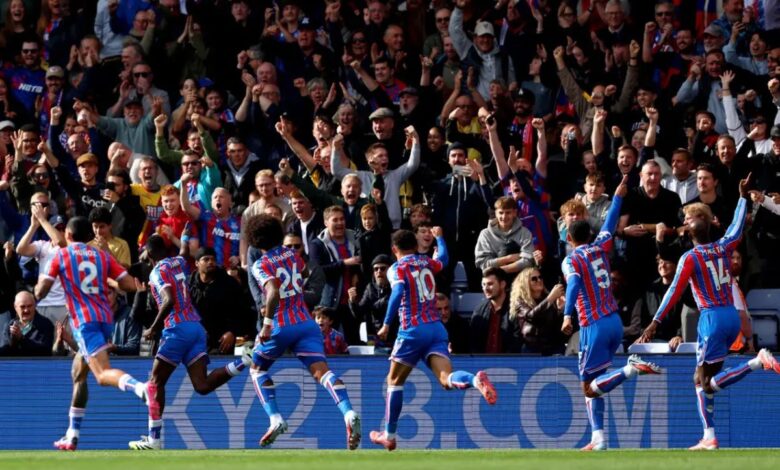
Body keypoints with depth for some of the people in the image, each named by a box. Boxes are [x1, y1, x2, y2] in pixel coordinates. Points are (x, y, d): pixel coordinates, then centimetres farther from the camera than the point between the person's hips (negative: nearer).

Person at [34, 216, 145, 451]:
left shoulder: (61, 255, 3)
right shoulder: (102, 256, 14)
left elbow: (40, 292, 0)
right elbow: (130, 285, 5)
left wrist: (40, 281, 23)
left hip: (84, 321, -6)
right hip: (105, 318, 6)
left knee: (103, 374, -20)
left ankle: (139, 387, -52)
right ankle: (72, 435, 22)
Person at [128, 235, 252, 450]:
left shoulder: (158, 272, -5)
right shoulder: (179, 263, 17)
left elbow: (168, 301, -20)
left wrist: (153, 329, -13)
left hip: (177, 329, -7)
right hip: (197, 327, 7)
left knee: (156, 382, 4)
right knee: (202, 385, -2)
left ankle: (154, 438, 1)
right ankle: (242, 362, -21)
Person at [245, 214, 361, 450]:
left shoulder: (260, 266, -7)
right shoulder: (293, 256, 12)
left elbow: (274, 292, -24)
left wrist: (267, 323, -24)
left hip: (280, 327, -4)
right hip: (306, 322, 4)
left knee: (257, 368, 21)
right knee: (321, 370, -10)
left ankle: (275, 419, 5)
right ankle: (349, 414, -35)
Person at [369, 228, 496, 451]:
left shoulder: (397, 268, 1)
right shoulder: (427, 263, 17)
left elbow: (398, 293, -18)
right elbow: (444, 258, 40)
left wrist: (386, 324, -17)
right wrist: (439, 237, 58)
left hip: (413, 330, -4)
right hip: (437, 328, 4)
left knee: (394, 381, 13)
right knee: (446, 378, -12)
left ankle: (389, 436, 16)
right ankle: (475, 379, -46)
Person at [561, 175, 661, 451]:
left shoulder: (571, 261, -5)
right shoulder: (600, 248, 10)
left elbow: (573, 285, -25)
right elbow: (609, 225, 27)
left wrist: (567, 316, -36)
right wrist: (617, 197, 40)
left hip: (594, 326, -7)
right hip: (615, 322, 7)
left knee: (589, 386, -4)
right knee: (592, 383, 12)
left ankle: (631, 368, -25)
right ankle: (598, 438, 6)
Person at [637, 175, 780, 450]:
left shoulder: (690, 258, -7)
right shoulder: (723, 248, 8)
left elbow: (675, 291, -14)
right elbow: (737, 227, 27)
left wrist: (655, 322, -14)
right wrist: (743, 197, 39)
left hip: (712, 319, -7)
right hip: (732, 316, 7)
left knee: (708, 383, -7)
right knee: (701, 379, 12)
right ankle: (709, 437, 4)